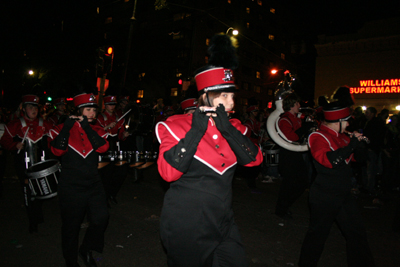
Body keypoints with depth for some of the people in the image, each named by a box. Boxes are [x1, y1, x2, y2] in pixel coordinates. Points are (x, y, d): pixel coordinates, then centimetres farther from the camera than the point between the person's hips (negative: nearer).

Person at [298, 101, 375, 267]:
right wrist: (351, 145, -26)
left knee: (357, 233, 15)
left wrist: (358, 142, -5)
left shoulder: (342, 137, 10)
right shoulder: (318, 137, -15)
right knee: (318, 234, 7)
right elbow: (329, 159, -31)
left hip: (344, 195, 8)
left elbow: (360, 158, 14)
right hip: (324, 197, -8)